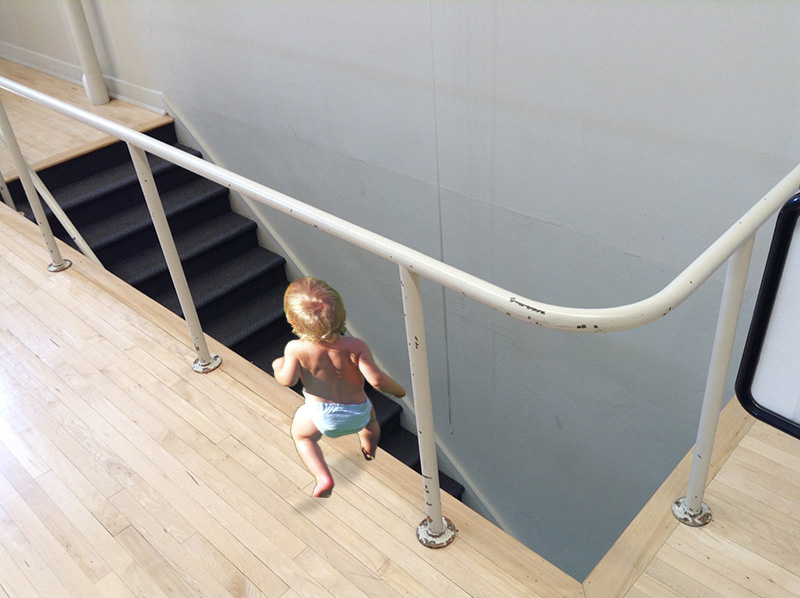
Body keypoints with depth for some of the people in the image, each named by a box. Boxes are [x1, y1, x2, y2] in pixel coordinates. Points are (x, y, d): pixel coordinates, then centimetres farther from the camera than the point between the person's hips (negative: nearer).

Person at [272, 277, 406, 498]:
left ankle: (323, 478, 16)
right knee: (370, 418, 36)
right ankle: (370, 451, 59)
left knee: (301, 434, 29)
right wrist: (398, 390, -9)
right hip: (357, 413, 1)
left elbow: (288, 380, -23)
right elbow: (377, 380, -30)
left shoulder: (295, 349, -27)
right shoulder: (355, 347, -28)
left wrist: (278, 367, 0)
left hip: (321, 414, -1)